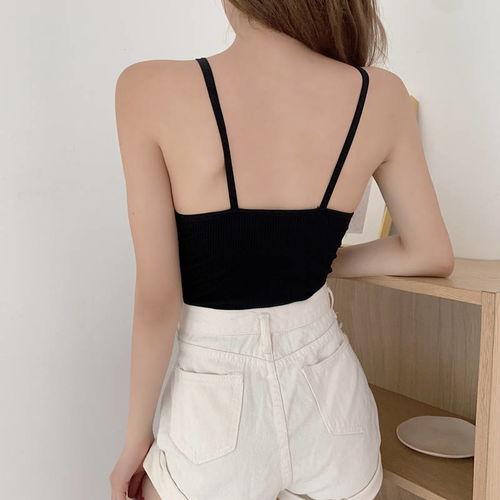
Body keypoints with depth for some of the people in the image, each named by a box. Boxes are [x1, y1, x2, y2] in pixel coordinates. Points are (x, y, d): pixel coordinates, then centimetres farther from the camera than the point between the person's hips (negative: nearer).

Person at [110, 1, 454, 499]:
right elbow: (431, 254, 3)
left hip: (215, 411, -2)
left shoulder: (150, 90, -17)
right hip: (331, 397, 4)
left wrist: (137, 437, -1)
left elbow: (158, 299, -15)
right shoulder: (381, 95, -7)